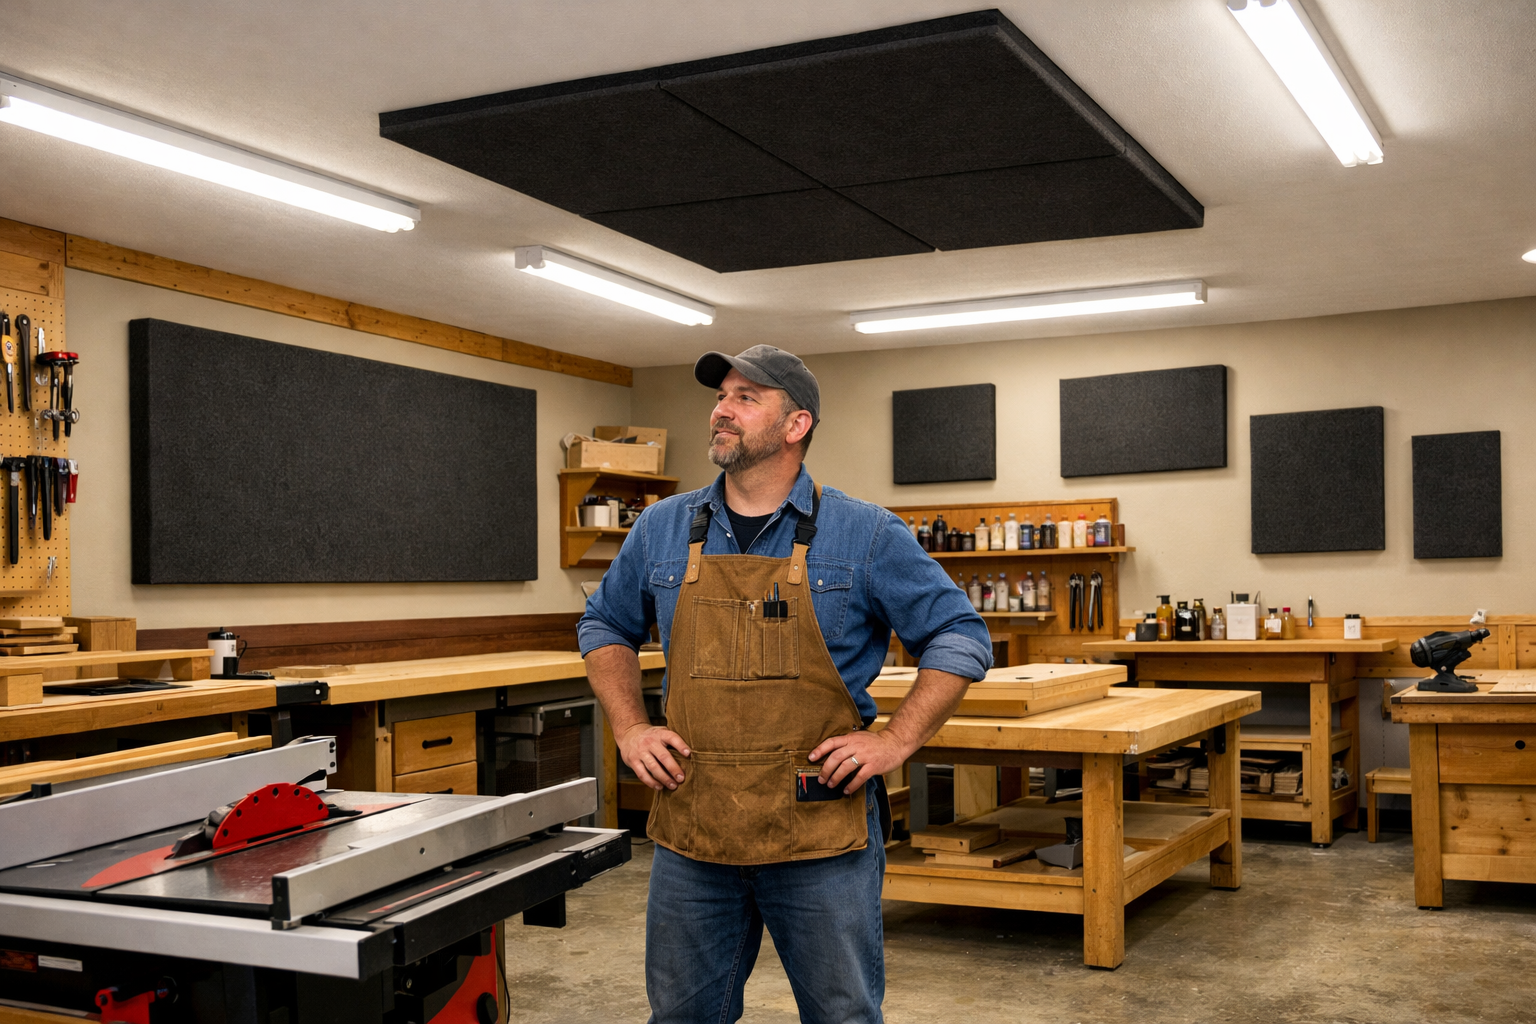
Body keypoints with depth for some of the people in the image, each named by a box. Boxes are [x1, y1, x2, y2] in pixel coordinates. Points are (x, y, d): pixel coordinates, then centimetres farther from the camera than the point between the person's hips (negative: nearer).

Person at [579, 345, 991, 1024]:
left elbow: (960, 638, 0)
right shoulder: (662, 529, 6)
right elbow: (605, 626, 19)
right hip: (691, 832, 3)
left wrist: (895, 742, -9)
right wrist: (630, 730, 6)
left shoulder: (865, 534, -4)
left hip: (824, 838, -3)